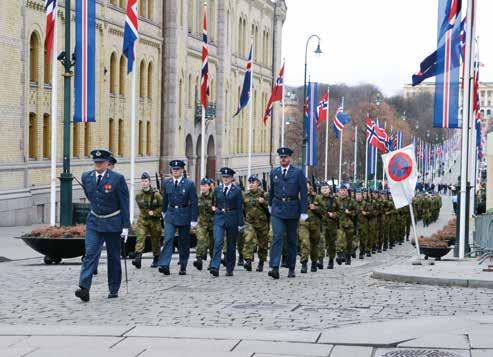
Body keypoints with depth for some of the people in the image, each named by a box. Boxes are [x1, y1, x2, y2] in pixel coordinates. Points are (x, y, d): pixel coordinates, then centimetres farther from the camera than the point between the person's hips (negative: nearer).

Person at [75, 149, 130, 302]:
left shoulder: (117, 178, -11)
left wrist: (126, 226, -12)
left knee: (113, 257, 7)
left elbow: (124, 203, -9)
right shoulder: (86, 177, 1)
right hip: (94, 222, 3)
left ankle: (114, 289, 20)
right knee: (90, 254, -11)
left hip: (113, 223, -3)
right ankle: (84, 288, -21)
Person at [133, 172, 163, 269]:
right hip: (142, 220, 2)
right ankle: (138, 258, -27)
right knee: (140, 238, -16)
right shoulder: (138, 195, 1)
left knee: (155, 241, 10)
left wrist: (154, 213, -15)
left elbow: (162, 206, -4)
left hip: (154, 221, -2)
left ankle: (156, 260, 25)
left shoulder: (156, 194, -9)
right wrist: (147, 212, 6)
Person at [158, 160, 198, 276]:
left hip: (184, 215, -1)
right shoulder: (167, 183, 3)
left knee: (184, 243, 7)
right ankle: (164, 265, -21)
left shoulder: (189, 184, -6)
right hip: (170, 215, 2)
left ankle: (183, 267, 16)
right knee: (168, 239, -13)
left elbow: (194, 203, -7)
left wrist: (194, 219, -10)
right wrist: (165, 212, 22)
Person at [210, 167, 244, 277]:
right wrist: (214, 208, 8)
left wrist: (240, 223, -7)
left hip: (232, 219, -1)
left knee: (231, 245, 6)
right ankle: (215, 267, -23)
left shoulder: (237, 190, -1)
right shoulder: (217, 189, 8)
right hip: (219, 219, 1)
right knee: (218, 242, -14)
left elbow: (240, 208, -3)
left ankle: (229, 269, 15)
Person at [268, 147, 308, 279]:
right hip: (277, 209, 1)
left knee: (292, 240, 8)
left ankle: (291, 268, 18)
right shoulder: (274, 173, 7)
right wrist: (270, 204, 29)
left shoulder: (298, 173, -3)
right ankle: (274, 268, -21)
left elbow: (303, 193, -4)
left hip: (292, 209, -1)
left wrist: (304, 211, -9)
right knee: (277, 237, -13)